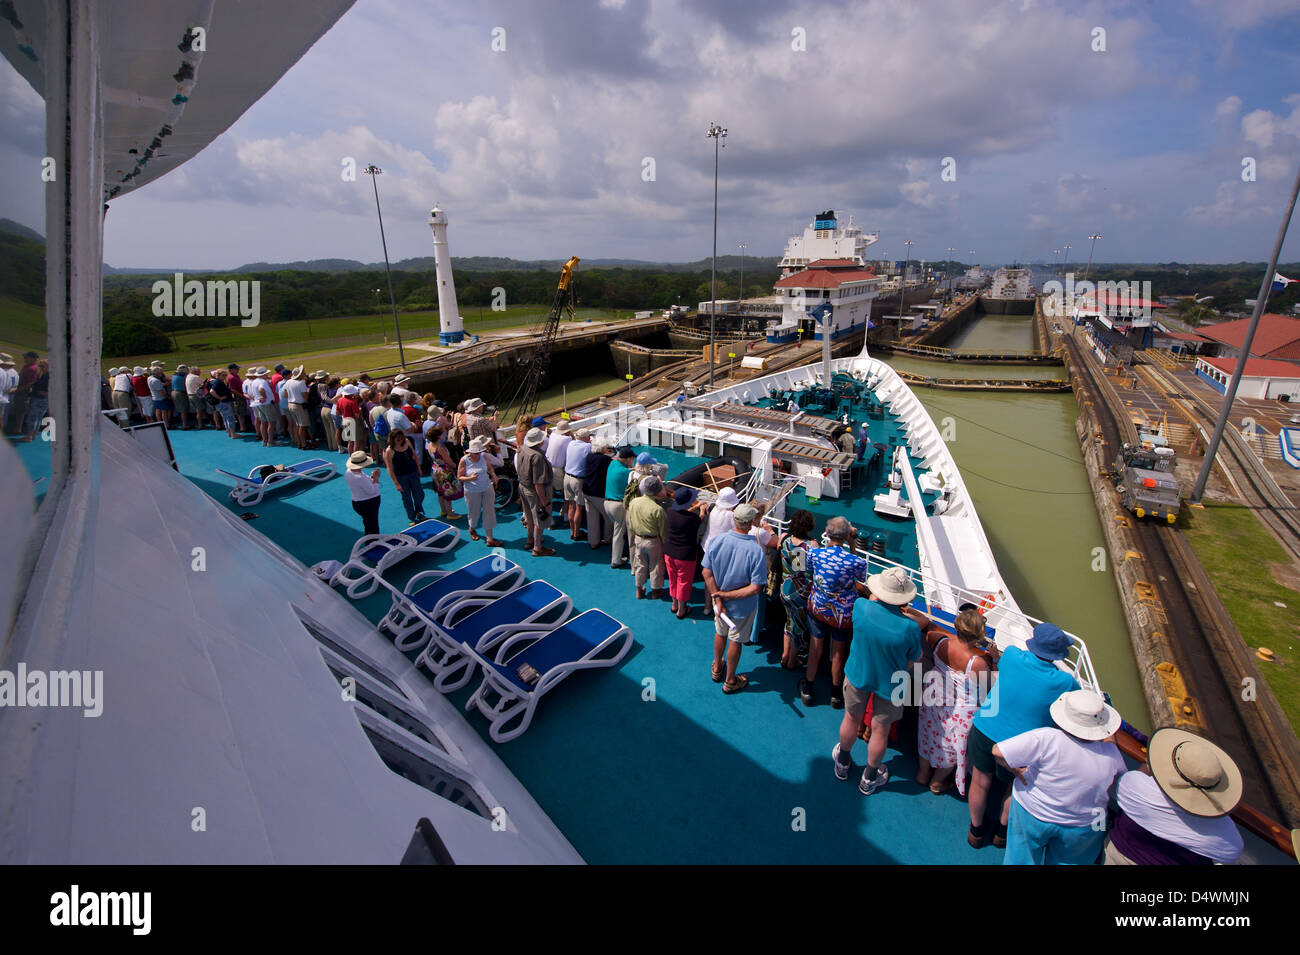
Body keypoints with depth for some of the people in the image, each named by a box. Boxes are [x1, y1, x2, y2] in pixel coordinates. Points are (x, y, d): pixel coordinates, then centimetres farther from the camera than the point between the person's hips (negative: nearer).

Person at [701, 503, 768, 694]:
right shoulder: (756, 551, -29)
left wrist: (718, 598, -12)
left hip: (719, 600, 4)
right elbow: (755, 588, -27)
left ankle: (717, 669, 52)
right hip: (742, 607, -3)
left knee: (720, 633, 28)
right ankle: (730, 681, 39)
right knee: (735, 641, 18)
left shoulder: (715, 540, -20)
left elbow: (707, 573, -15)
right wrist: (727, 595, -20)